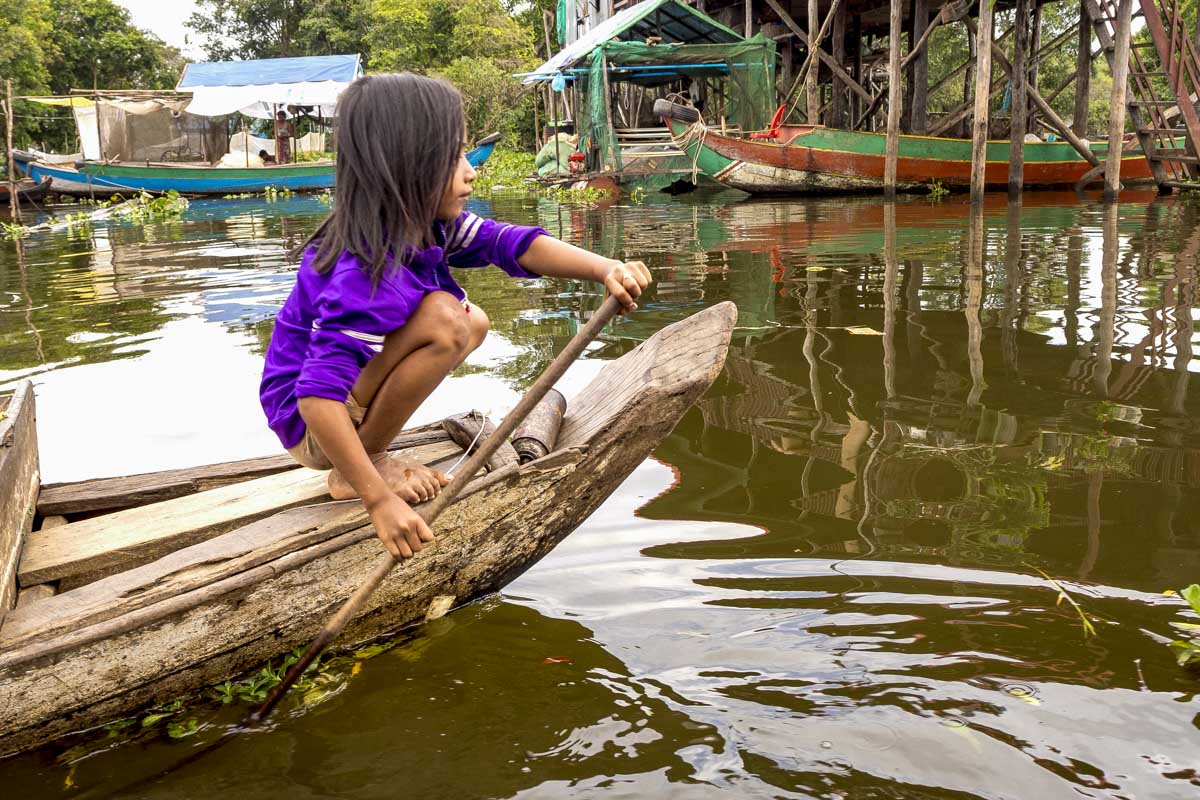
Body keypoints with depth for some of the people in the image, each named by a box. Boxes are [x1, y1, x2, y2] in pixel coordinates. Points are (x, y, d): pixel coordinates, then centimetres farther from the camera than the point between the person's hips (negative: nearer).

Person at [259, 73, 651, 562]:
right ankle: (352, 475, -12)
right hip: (310, 422, -9)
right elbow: (318, 396, -39)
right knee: (443, 321, -28)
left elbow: (511, 243, -15)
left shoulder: (422, 223, -6)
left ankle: (366, 453, 7)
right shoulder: (366, 274, -32)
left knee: (474, 323, 13)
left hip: (349, 383, 9)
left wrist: (605, 269, -32)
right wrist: (379, 501, -42)